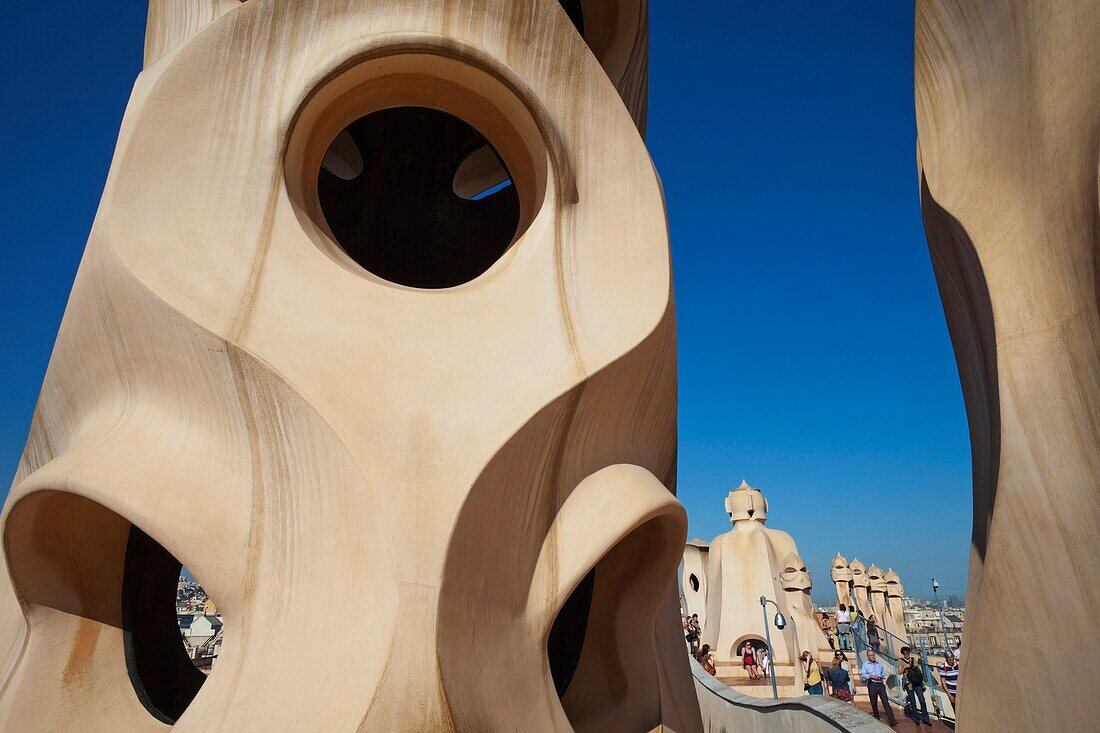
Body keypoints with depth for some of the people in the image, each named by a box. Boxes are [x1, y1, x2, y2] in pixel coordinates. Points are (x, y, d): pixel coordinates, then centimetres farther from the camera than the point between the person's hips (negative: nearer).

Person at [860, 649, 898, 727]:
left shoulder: (879, 663, 14)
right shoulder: (865, 664, 2)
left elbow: (883, 672, 22)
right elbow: (862, 675, -5)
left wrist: (883, 676, 0)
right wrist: (870, 676, -19)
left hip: (881, 684, 2)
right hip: (872, 685, -2)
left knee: (885, 701, -8)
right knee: (874, 702, 8)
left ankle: (891, 720, -11)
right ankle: (876, 717, 26)